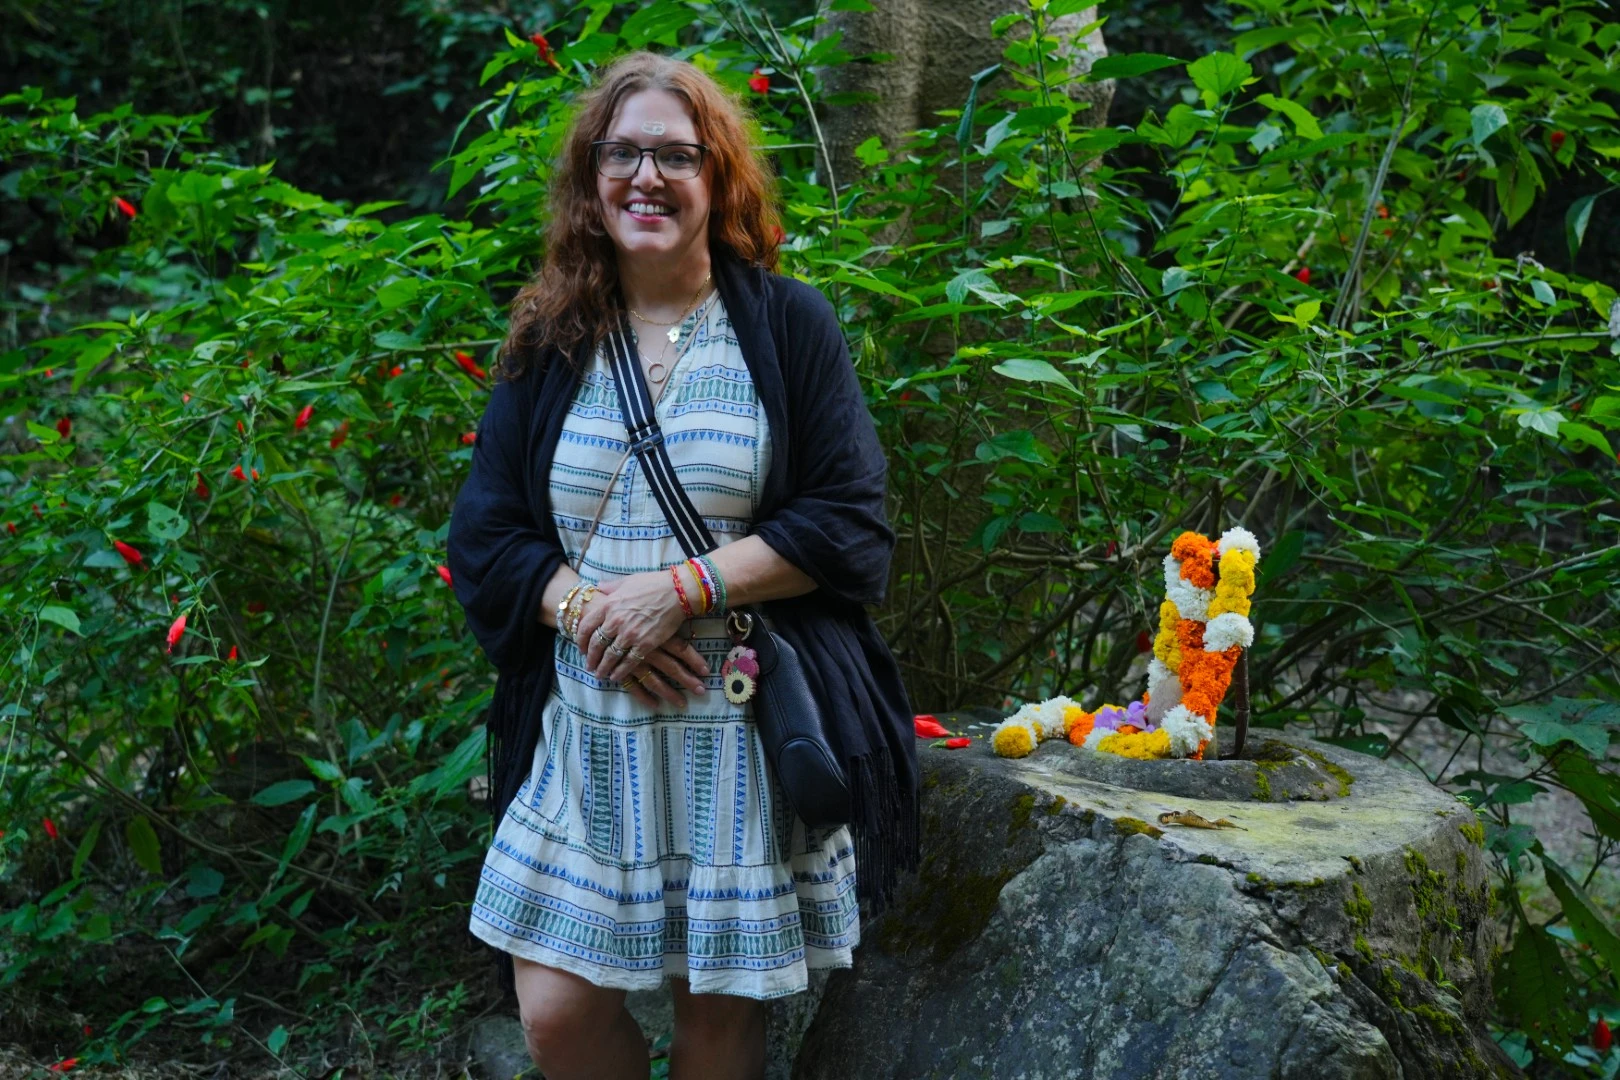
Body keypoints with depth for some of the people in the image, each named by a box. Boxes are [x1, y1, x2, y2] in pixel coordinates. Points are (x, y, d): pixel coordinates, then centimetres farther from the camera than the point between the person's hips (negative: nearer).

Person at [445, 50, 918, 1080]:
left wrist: (681, 587, -15)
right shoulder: (550, 344, 9)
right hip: (588, 730, 3)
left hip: (748, 732, -2)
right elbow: (484, 538, 7)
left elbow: (850, 526, -5)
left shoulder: (790, 325, 1)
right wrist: (583, 608, -13)